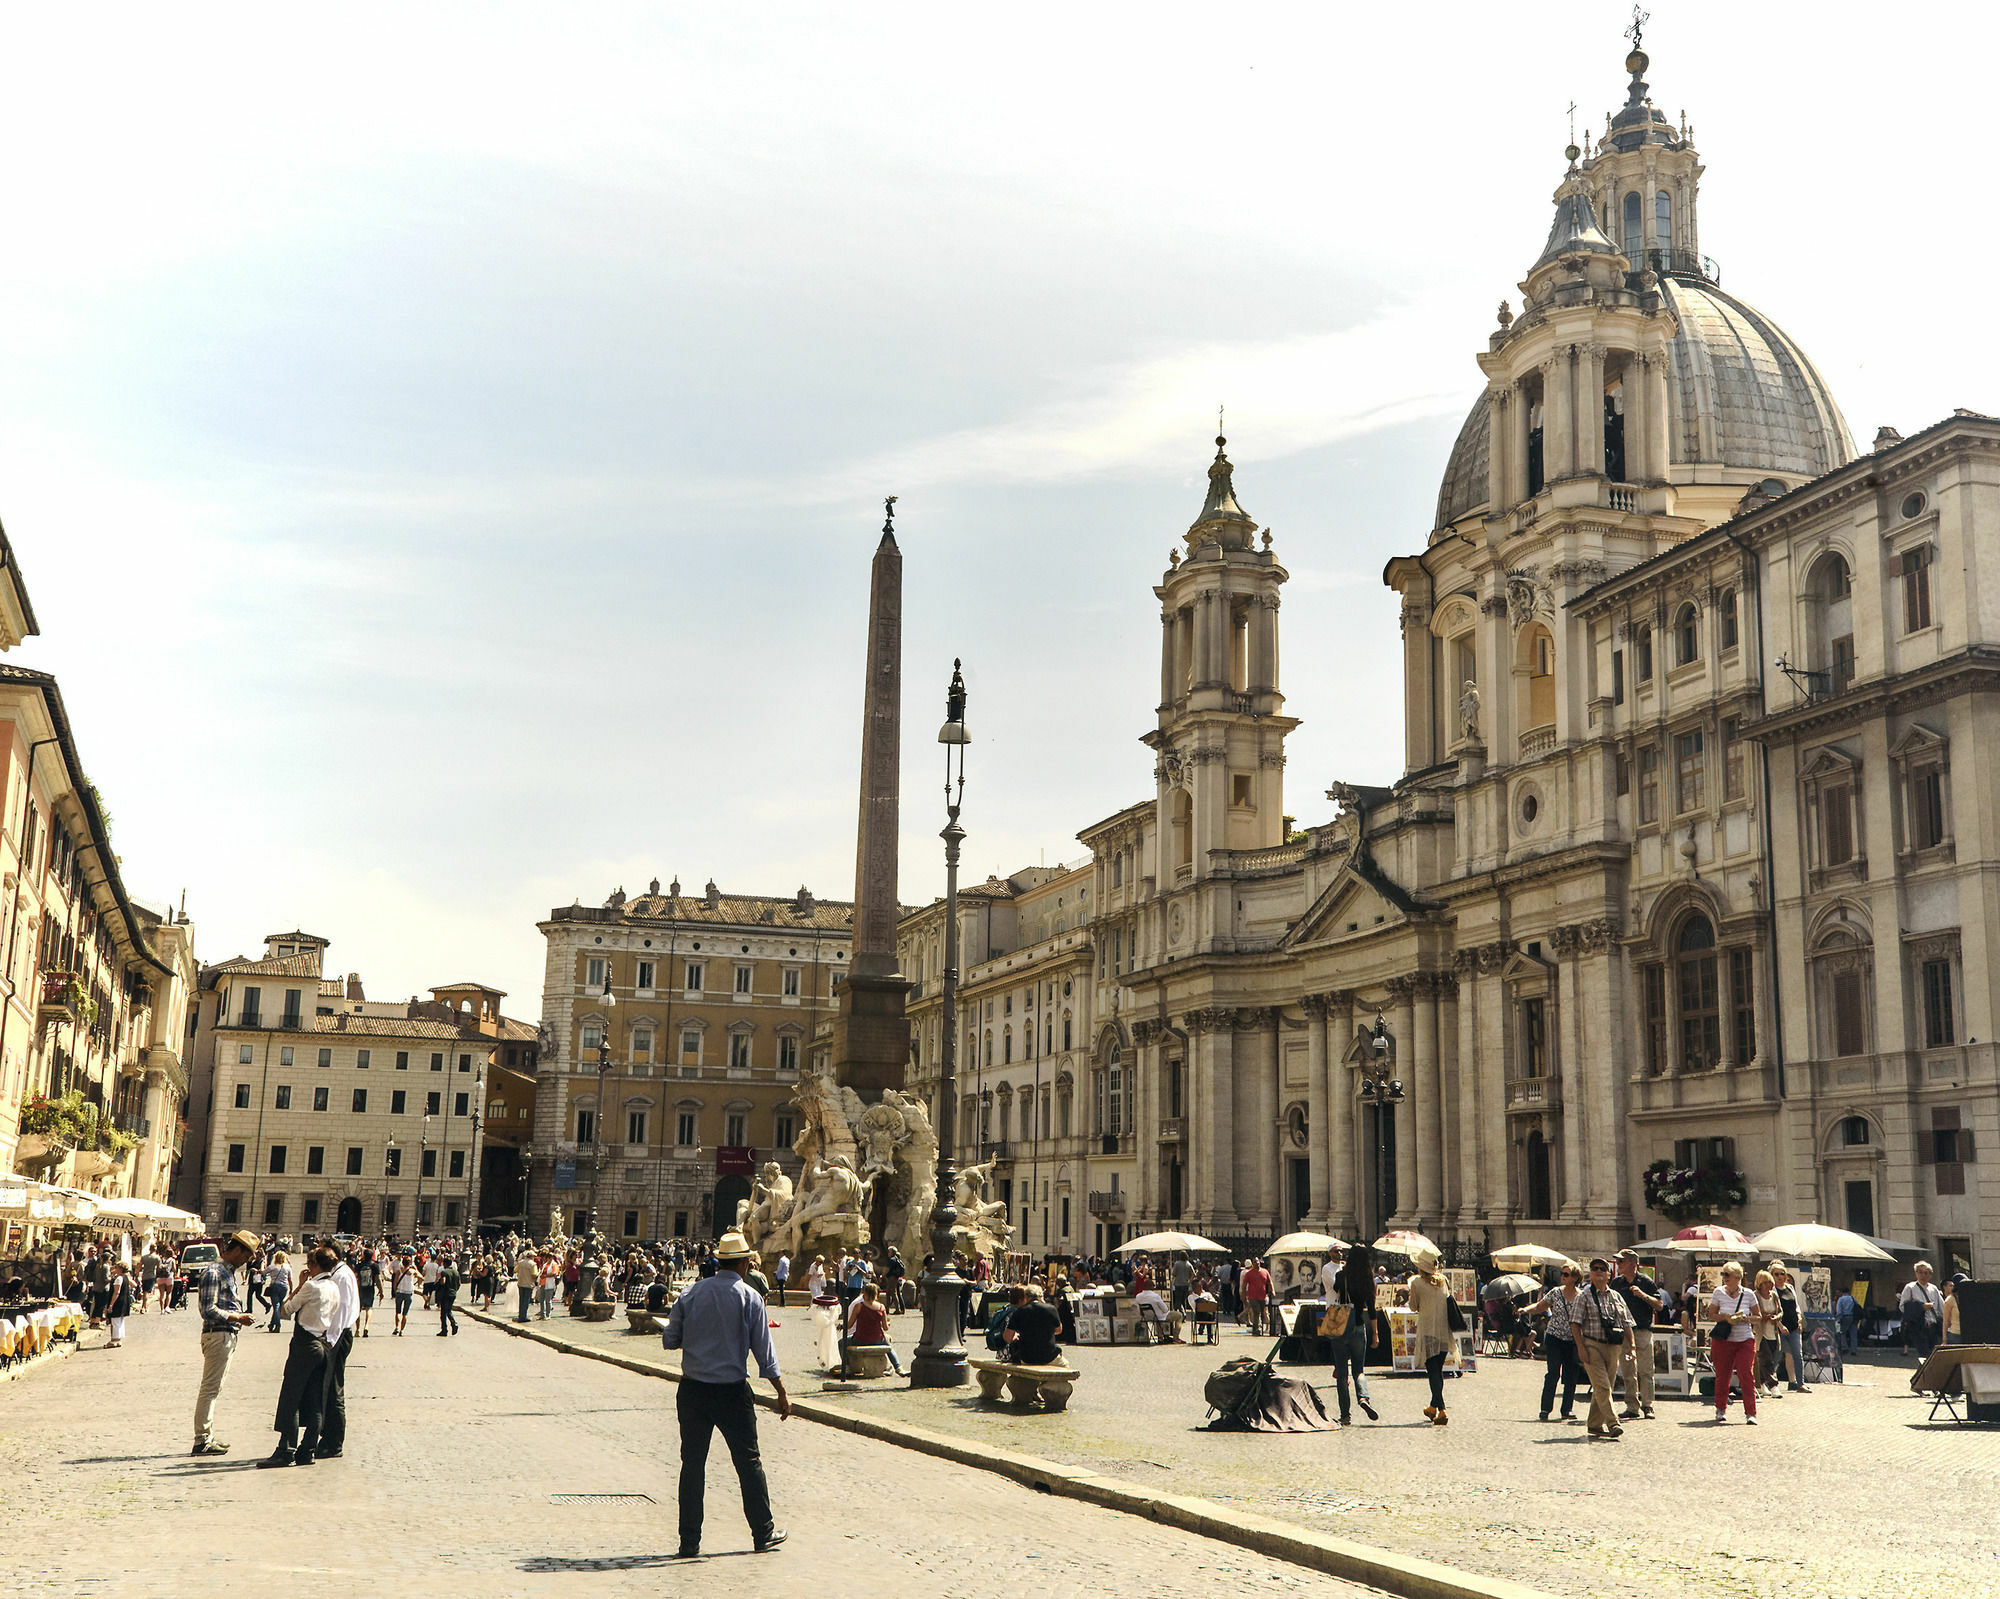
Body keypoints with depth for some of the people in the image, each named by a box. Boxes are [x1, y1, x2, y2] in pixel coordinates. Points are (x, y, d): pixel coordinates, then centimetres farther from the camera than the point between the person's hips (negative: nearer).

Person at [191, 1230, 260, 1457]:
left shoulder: (231, 1272, 17)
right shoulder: (214, 1272, -13)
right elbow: (208, 1310, -19)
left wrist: (240, 1316, 11)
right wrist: (237, 1317, -14)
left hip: (228, 1335, 10)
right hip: (217, 1334, -10)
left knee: (214, 1389, 14)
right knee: (210, 1389, -7)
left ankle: (207, 1438, 20)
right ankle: (201, 1441, -3)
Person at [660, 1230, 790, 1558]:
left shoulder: (692, 1294, 0)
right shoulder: (750, 1298, -7)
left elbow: (669, 1340, 4)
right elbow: (764, 1352, -5)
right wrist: (782, 1393, 3)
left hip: (692, 1390, 2)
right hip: (732, 1392, -2)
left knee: (692, 1463, 9)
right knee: (748, 1461, 11)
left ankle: (689, 1542, 11)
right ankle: (763, 1533, 21)